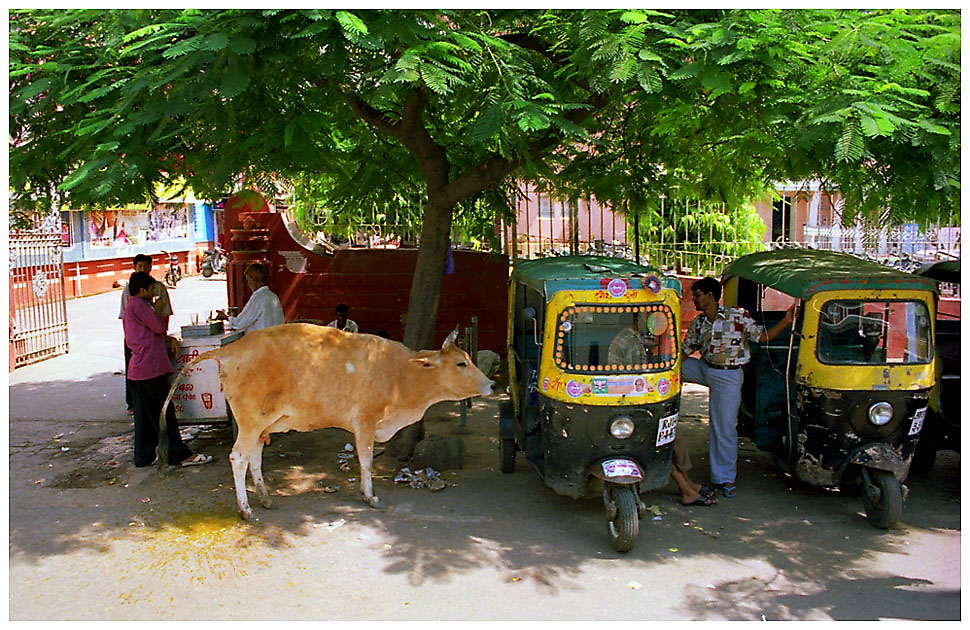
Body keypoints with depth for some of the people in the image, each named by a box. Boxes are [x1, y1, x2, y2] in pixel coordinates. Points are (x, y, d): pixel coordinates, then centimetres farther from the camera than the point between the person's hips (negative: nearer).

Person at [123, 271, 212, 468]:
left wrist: (168, 339, 8)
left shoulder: (130, 306, 20)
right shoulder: (139, 305, -12)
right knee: (164, 413, -4)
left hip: (137, 369, 10)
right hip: (150, 368, -10)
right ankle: (179, 455, 1)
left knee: (144, 415, 13)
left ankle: (143, 457, 18)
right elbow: (159, 326, -12)